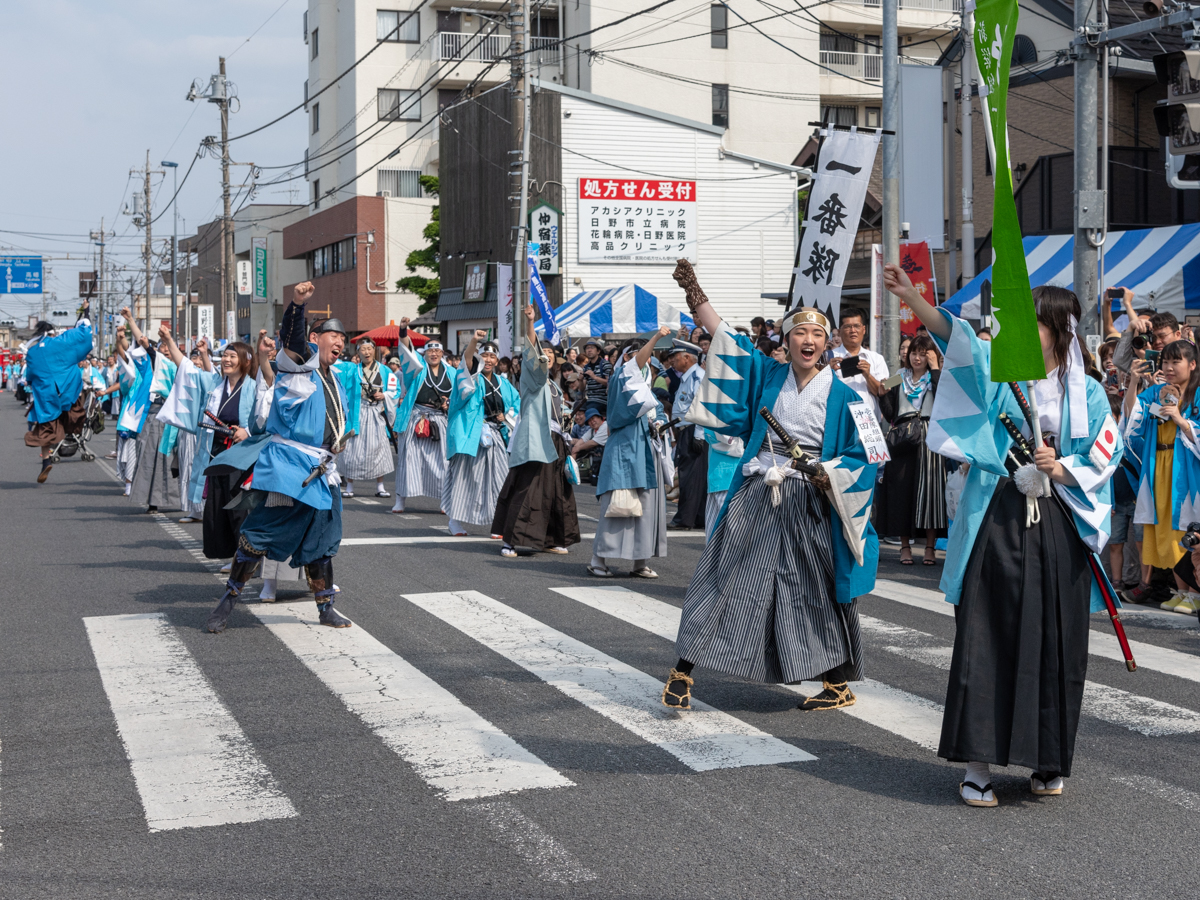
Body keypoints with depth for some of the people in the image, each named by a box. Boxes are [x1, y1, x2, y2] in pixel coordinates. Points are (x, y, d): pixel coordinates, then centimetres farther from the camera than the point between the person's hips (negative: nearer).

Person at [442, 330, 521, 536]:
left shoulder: (503, 384, 15)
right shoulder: (472, 377, 0)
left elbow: (517, 403, 24)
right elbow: (467, 360, -21)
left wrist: (507, 417, 4)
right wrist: (473, 341, -40)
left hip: (495, 434, 5)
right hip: (471, 433, -4)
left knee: (498, 479, 0)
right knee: (464, 475, -4)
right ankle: (454, 519, 3)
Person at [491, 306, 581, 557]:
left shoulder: (553, 386, 21)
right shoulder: (532, 377, -1)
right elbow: (531, 353, -17)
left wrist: (564, 442, 21)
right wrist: (529, 322, -29)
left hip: (553, 442, 8)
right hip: (534, 441, -8)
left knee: (555, 492, 9)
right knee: (526, 490, -12)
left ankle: (550, 540, 17)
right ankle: (509, 540, -10)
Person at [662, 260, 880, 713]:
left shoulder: (842, 396, -1)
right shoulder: (767, 376, 6)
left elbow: (860, 456, 0)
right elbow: (726, 338, 4)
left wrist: (829, 473, -18)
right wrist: (696, 294, -5)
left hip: (810, 507, -2)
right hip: (755, 502, 2)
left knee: (816, 591, 5)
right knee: (723, 579, -1)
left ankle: (839, 683, 20)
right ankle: (683, 672, 3)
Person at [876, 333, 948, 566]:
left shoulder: (937, 377, 10)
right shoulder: (899, 378, 14)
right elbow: (889, 413, 7)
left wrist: (935, 368, -6)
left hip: (930, 438, -2)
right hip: (903, 439, 2)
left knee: (929, 486, -7)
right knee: (902, 489, -2)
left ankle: (930, 546, -2)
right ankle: (905, 546, 6)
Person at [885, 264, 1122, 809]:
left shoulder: (1086, 394, 5)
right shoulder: (999, 371, 5)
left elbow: (1101, 463, 6)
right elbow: (950, 334, -12)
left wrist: (1062, 469, -14)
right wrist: (909, 295, -27)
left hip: (1057, 531, 0)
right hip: (997, 524, 0)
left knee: (1053, 645, 5)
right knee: (986, 637, -3)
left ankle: (1048, 760, 19)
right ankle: (978, 764, 2)